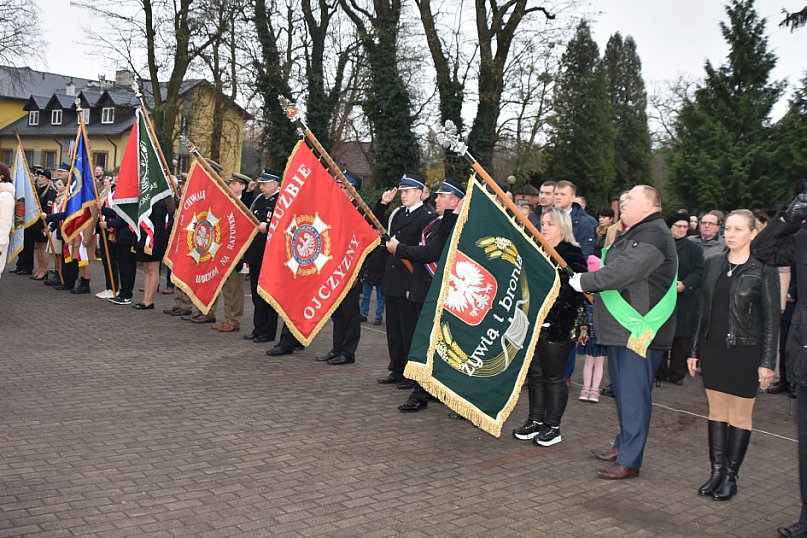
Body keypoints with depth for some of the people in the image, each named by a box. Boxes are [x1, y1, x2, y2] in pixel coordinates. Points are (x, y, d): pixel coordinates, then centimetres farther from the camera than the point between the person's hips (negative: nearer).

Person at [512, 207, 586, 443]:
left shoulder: (572, 256, -8)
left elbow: (575, 293, -15)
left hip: (556, 328, -7)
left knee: (553, 377, 1)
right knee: (534, 374, 13)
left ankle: (553, 427, 12)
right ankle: (536, 421, 24)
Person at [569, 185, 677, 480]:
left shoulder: (653, 235, -17)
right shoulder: (632, 234, 19)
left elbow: (623, 271, -26)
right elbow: (613, 270, 25)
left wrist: (584, 281, -16)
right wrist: (592, 282, 8)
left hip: (640, 330, -11)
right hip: (621, 328, 11)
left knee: (634, 395, -5)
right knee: (622, 391, 20)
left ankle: (629, 461, 1)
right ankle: (623, 444, 34)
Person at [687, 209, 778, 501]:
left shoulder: (764, 269, -7)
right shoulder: (713, 264, 7)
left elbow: (771, 318, -6)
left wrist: (767, 362, -9)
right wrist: (694, 351, 11)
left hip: (744, 351, -5)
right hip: (713, 348, 5)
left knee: (740, 414, 4)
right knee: (716, 410, 10)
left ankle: (731, 476, 13)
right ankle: (716, 471, 18)